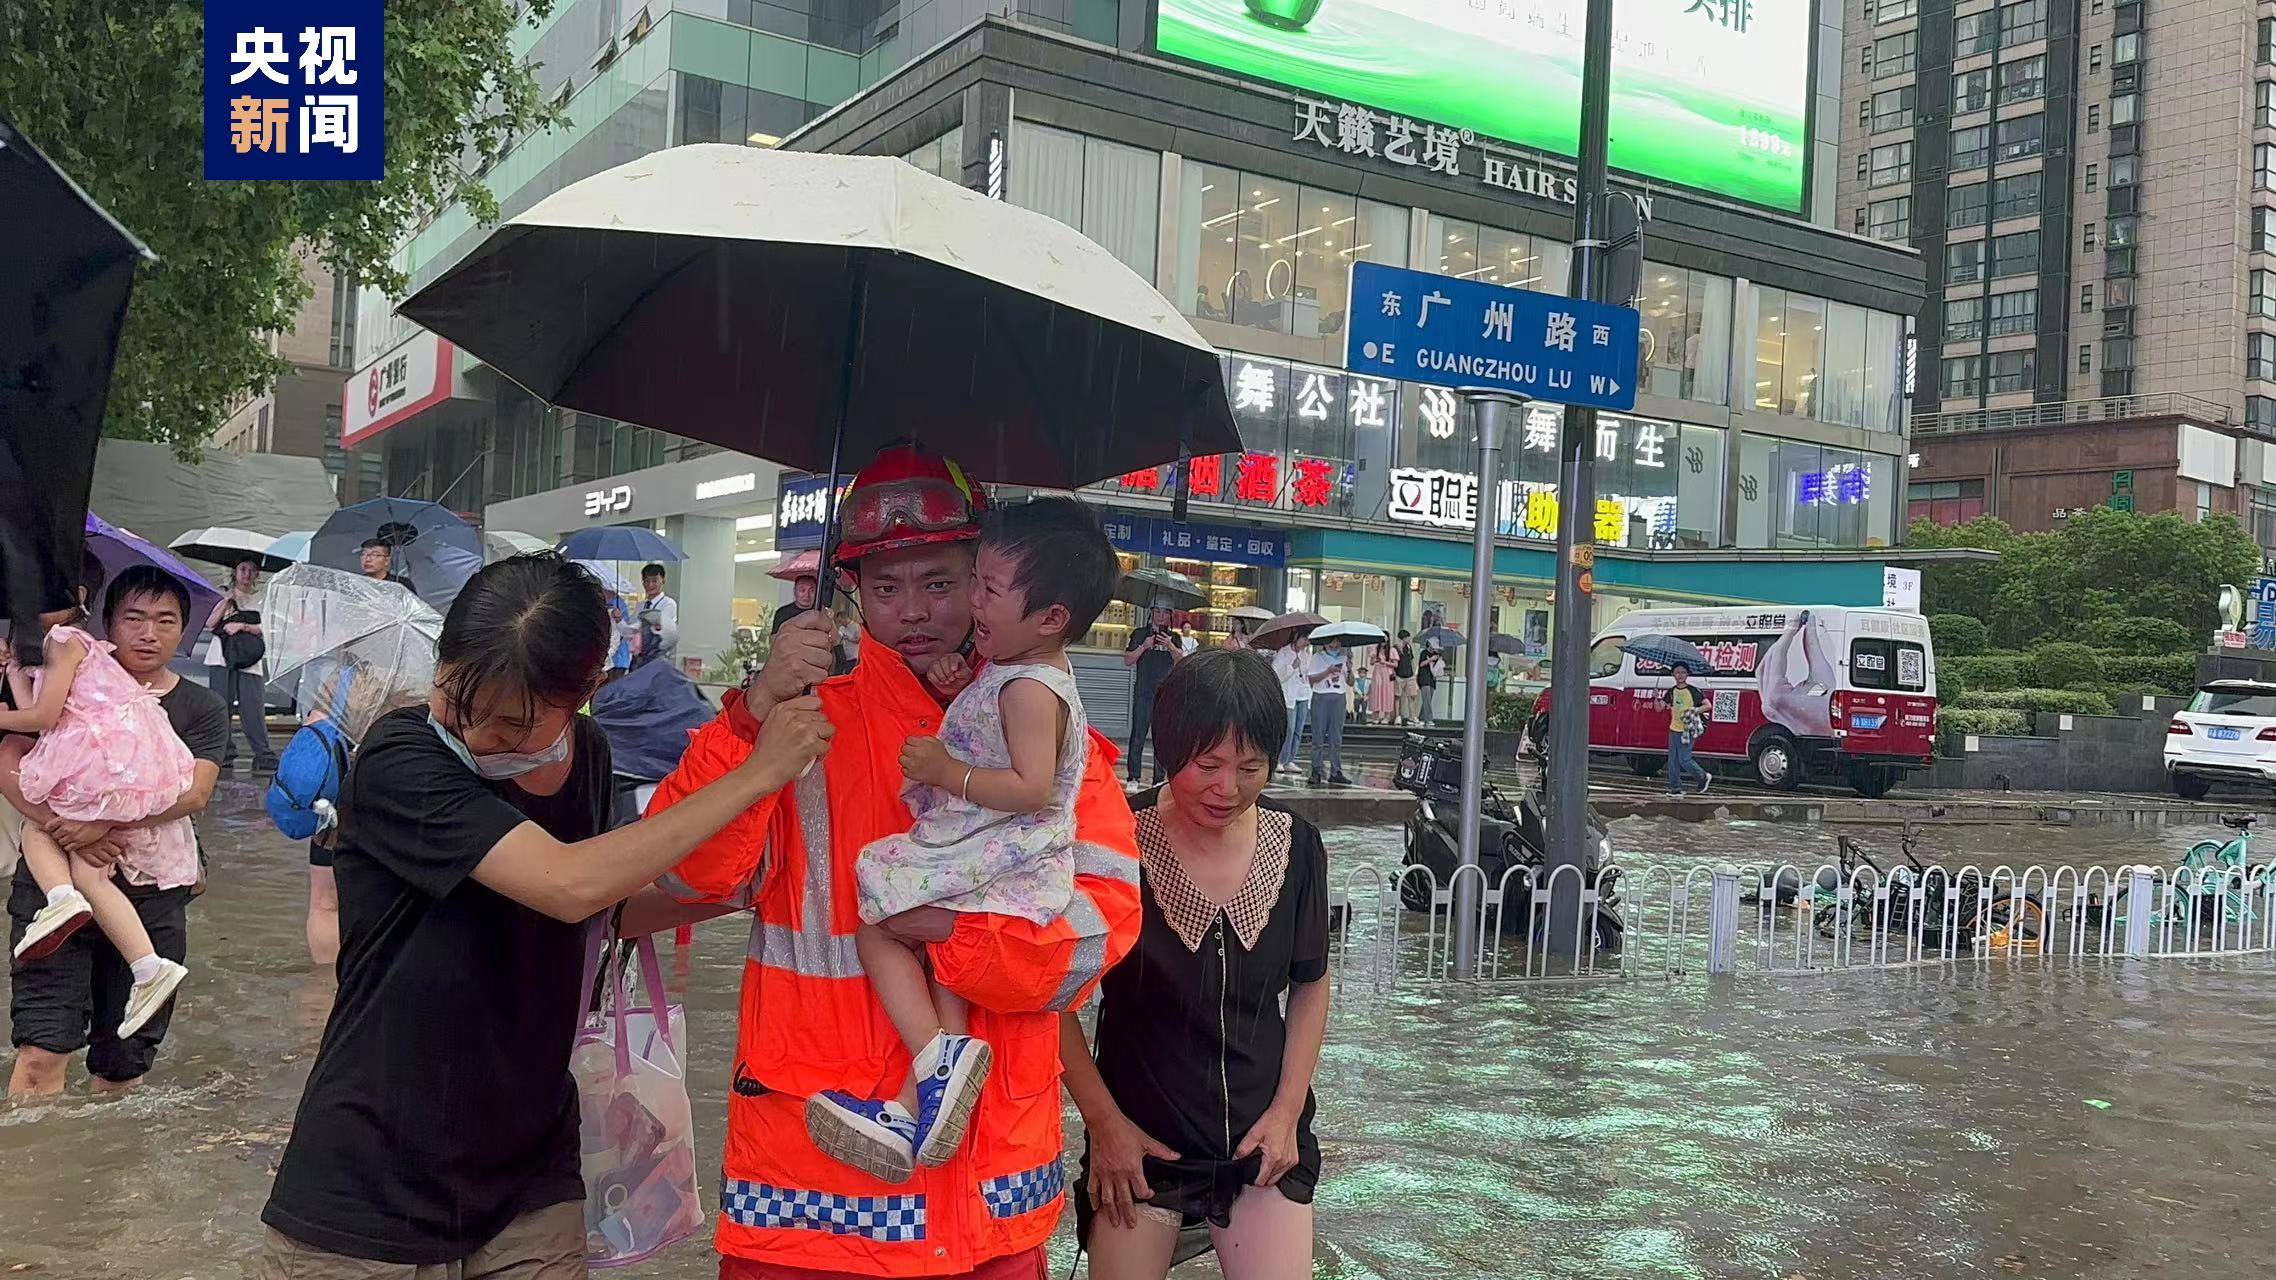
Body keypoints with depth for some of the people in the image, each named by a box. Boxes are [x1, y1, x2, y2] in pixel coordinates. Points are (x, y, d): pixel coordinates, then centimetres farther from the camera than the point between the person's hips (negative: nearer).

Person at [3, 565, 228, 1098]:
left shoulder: (202, 709, 6)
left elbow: (193, 793, -9)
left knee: (122, 1065, 10)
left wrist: (105, 822, -24)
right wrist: (62, 825, -22)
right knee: (43, 1050, -11)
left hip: (150, 898, 1)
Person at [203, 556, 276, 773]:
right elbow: (210, 624, 3)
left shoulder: (261, 600, 15)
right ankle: (225, 754, 3)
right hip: (221, 659, 1)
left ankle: (264, 757, -11)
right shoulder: (224, 598, 17)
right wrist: (227, 600, -1)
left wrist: (242, 626, -11)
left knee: (253, 709, -9)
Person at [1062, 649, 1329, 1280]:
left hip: (1262, 1133, 2)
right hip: (1141, 1135, -2)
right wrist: (1103, 1119, -8)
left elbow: (1310, 985, 8)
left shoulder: (1294, 844, -5)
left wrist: (1287, 1110, 1)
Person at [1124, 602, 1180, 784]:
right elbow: (1128, 661, 3)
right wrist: (1144, 647, -10)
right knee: (1138, 735, -5)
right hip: (1143, 692, -2)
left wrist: (1170, 646, -15)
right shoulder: (1139, 634, 7)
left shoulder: (1174, 637, 13)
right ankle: (1133, 777, -3)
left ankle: (1159, 779, 8)